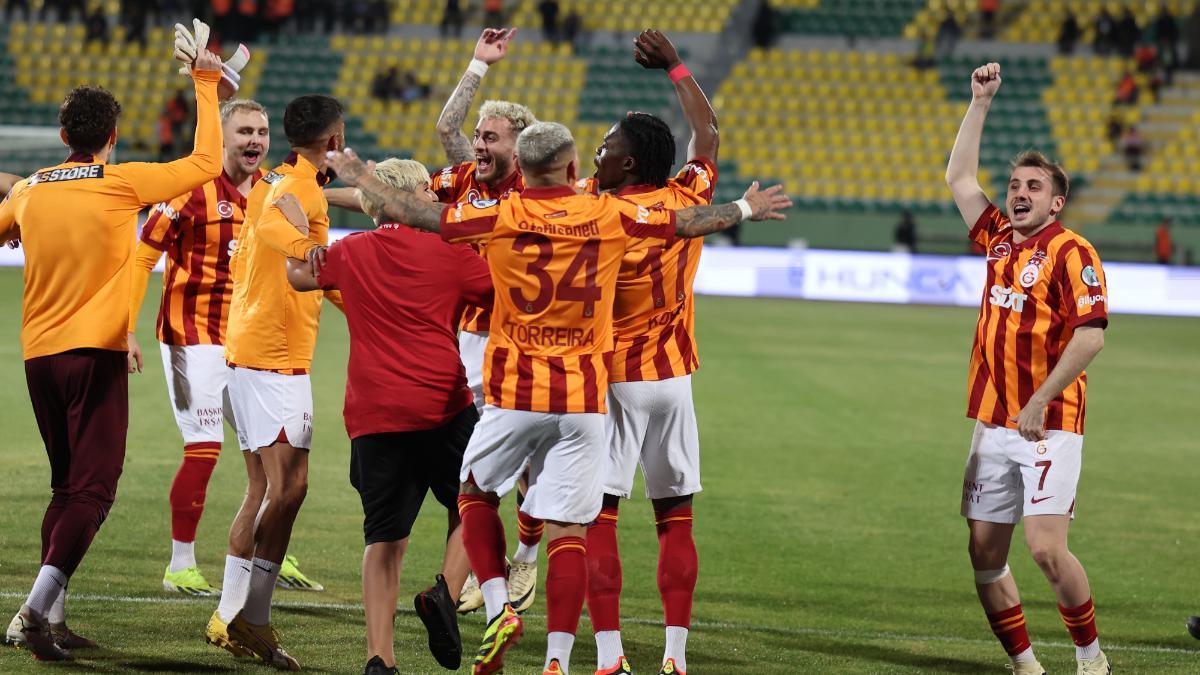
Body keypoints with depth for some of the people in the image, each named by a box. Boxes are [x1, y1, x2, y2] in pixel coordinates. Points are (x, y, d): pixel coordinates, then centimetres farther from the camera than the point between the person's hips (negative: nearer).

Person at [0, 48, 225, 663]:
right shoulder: (123, 183, -4)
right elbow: (206, 163, 1)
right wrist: (205, 87, 10)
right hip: (95, 352, -5)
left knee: (67, 486, 17)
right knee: (92, 490, -8)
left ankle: (50, 618, 11)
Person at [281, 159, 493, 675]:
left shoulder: (351, 253, 8)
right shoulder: (449, 252, -1)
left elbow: (298, 275, 25)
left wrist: (296, 226, 38)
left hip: (373, 417, 3)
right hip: (443, 406, -3)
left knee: (384, 538, 7)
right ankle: (446, 593, -6)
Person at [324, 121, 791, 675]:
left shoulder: (500, 217, -6)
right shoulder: (609, 216, -1)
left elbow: (413, 213, 0)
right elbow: (688, 223, 13)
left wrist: (353, 173, 16)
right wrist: (744, 209, 32)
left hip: (514, 394, -1)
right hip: (584, 400, 1)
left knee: (474, 492, 21)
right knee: (568, 531, 1)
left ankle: (498, 608, 5)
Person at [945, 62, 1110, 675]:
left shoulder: (1071, 253, -8)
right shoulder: (1000, 239, 12)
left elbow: (1090, 335, -16)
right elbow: (959, 177, 24)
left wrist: (1040, 402, -20)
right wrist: (980, 103, 20)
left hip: (1048, 425, -7)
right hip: (992, 426, 7)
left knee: (1046, 548, -15)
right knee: (984, 554, 4)